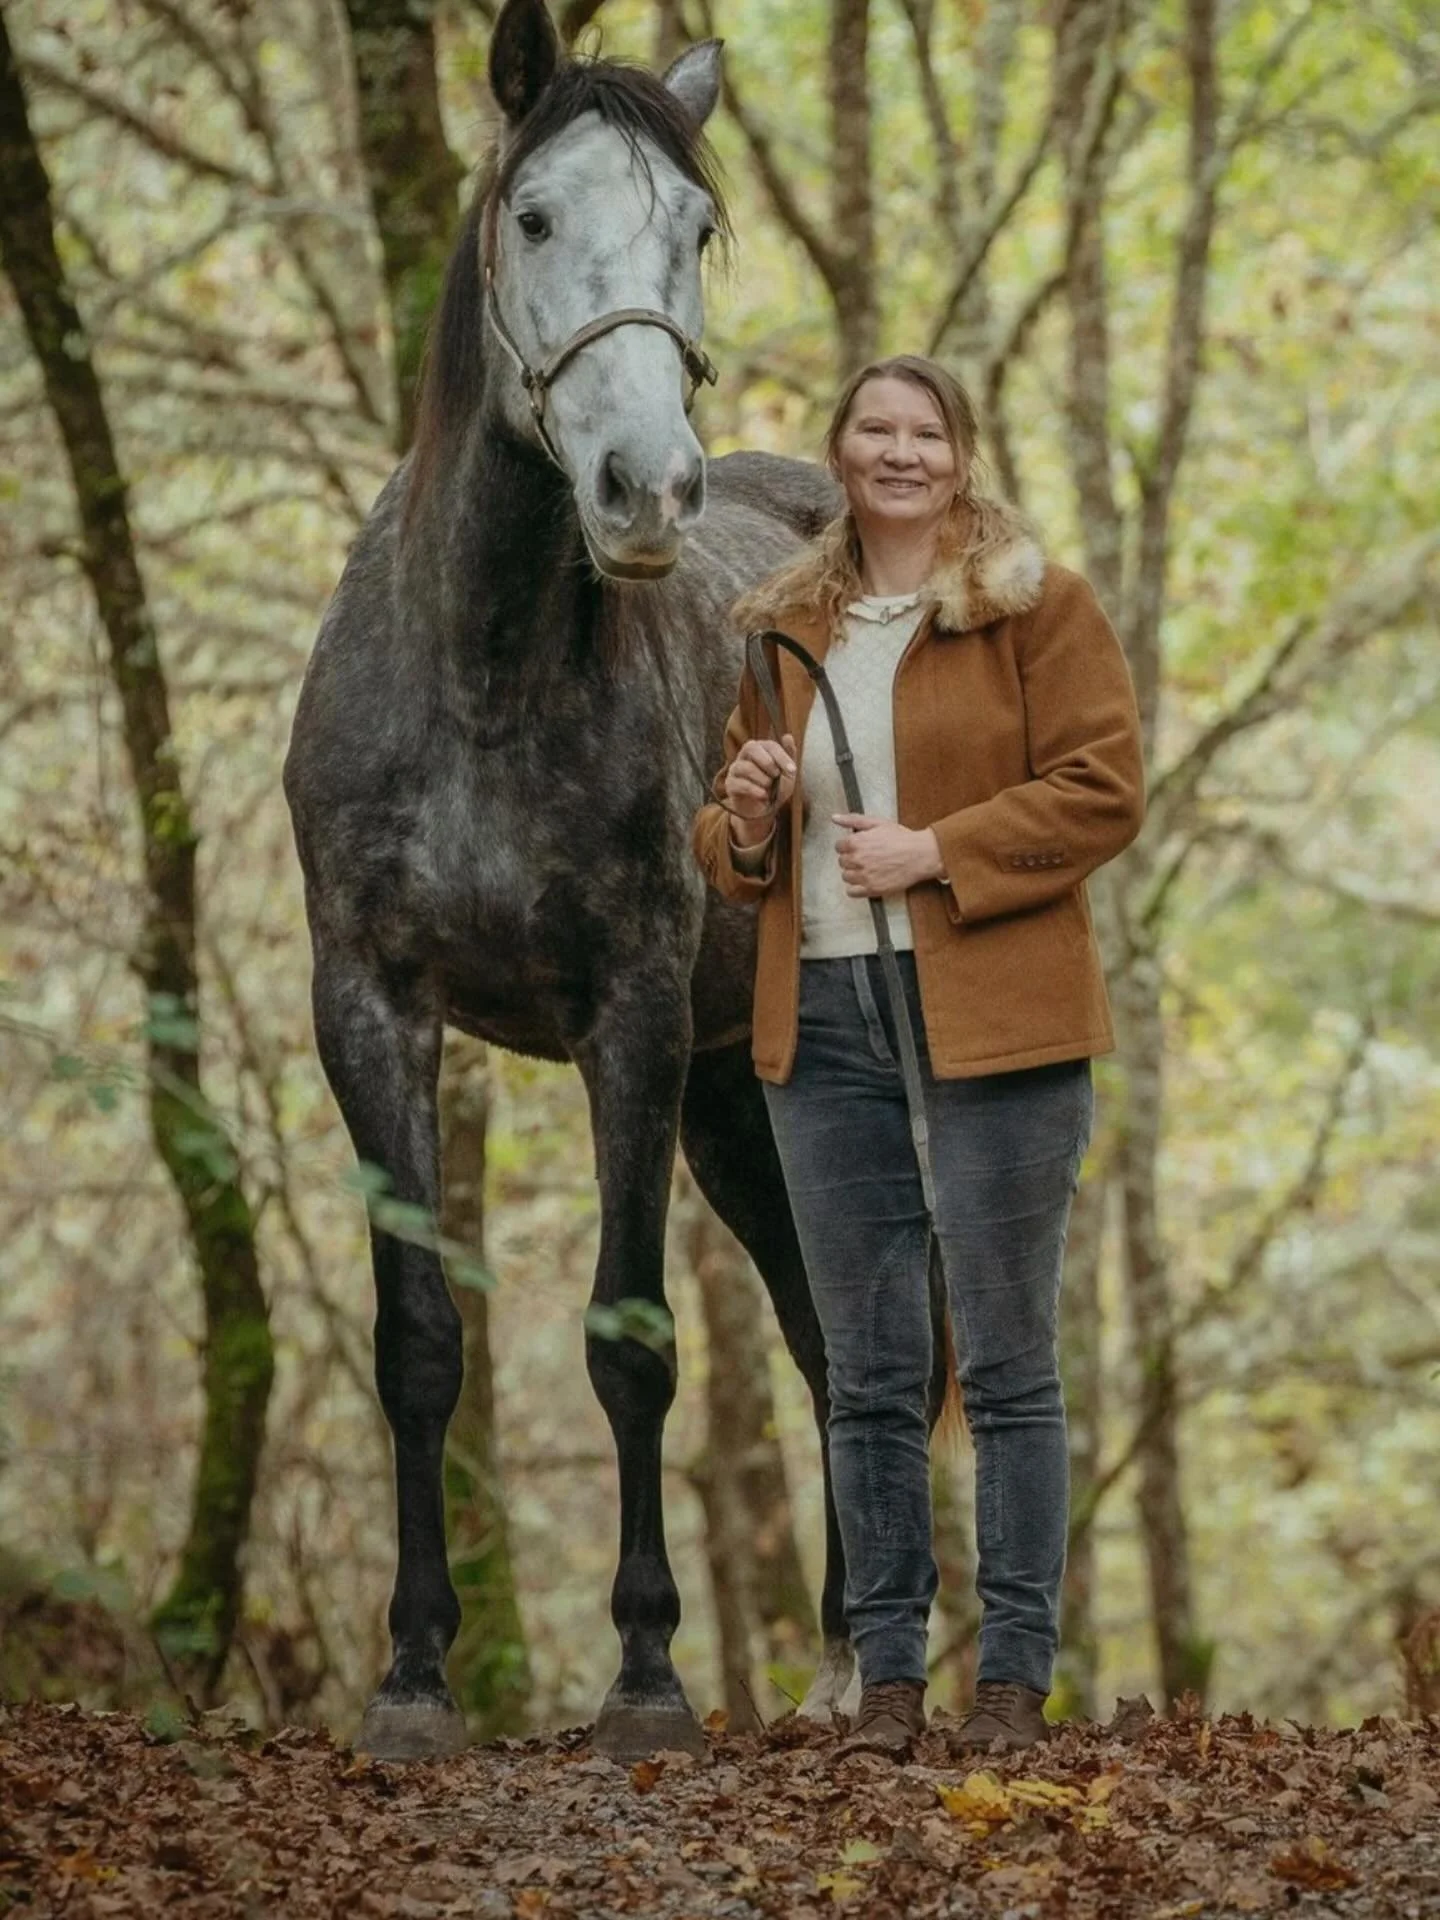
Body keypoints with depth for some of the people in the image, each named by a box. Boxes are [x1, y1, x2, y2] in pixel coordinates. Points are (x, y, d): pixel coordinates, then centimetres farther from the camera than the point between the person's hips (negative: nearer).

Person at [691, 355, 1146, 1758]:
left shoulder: (1038, 605, 0)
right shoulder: (781, 629, 16)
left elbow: (1102, 790, -8)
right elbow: (731, 848, 22)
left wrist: (937, 851, -16)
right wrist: (745, 820, -2)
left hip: (993, 1024, -5)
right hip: (822, 1025, 5)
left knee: (1007, 1363, -1)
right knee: (866, 1375, 7)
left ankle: (1016, 1672, 4)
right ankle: (887, 1670, 12)